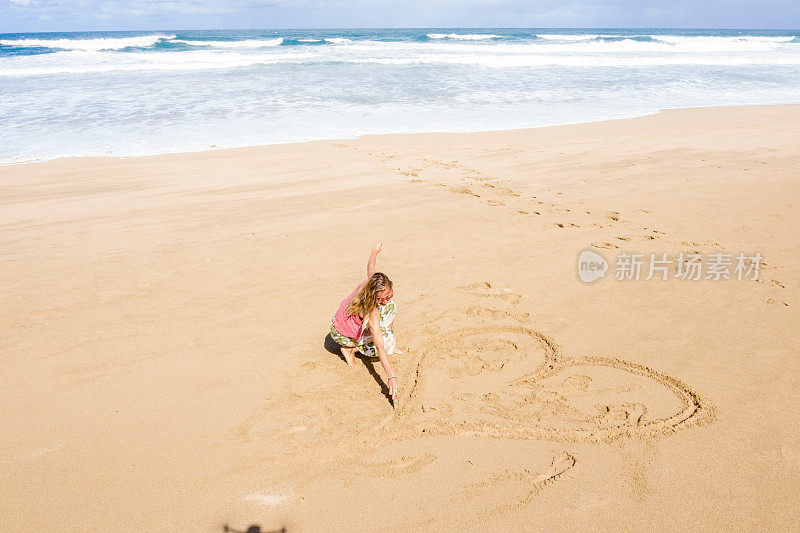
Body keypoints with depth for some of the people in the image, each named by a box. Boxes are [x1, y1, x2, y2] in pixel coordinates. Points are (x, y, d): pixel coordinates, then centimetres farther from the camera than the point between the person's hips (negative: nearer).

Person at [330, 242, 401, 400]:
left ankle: (392, 344, 14)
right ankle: (350, 348, -2)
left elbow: (370, 268, 1)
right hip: (341, 334, -8)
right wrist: (391, 377, -50)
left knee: (391, 308, 2)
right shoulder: (372, 313, -42)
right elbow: (380, 348, -46)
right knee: (387, 344, -20)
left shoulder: (372, 280, -25)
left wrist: (374, 252, 21)